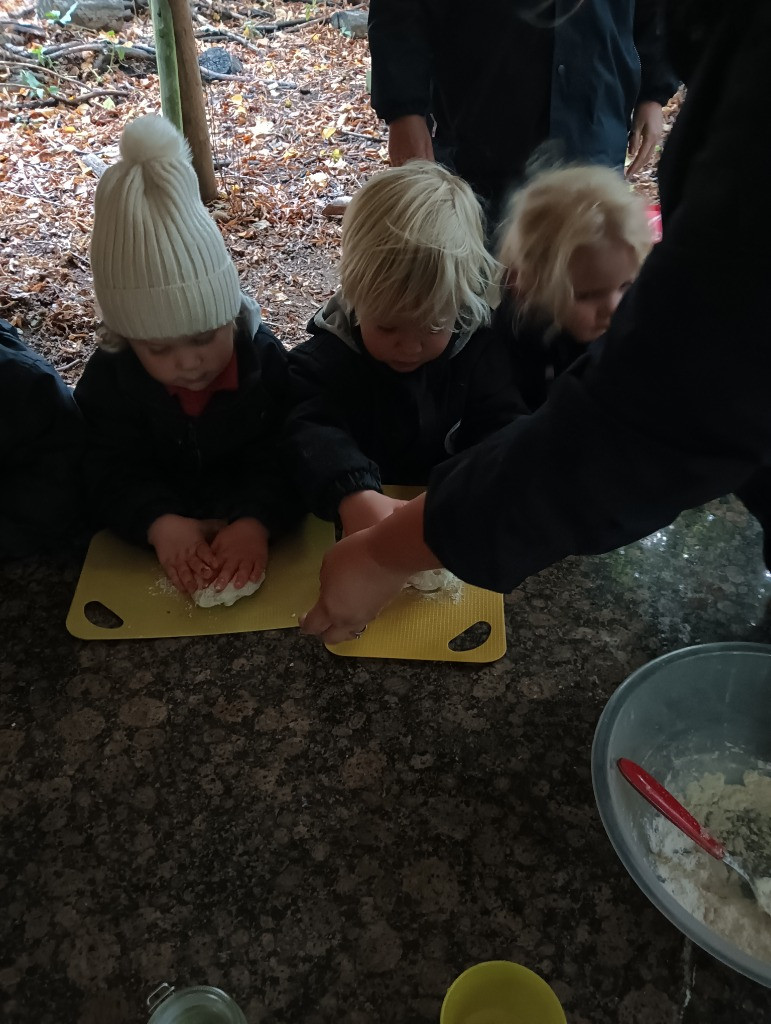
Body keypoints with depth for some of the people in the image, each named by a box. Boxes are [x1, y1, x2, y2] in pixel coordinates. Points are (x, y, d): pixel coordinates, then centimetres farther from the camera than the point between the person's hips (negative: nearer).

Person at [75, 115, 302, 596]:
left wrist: (258, 521, -40)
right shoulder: (108, 378, -11)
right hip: (161, 535, 1)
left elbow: (281, 459, -19)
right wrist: (159, 522, -37)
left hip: (254, 525, -1)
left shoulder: (264, 358, -13)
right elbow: (113, 474, -15)